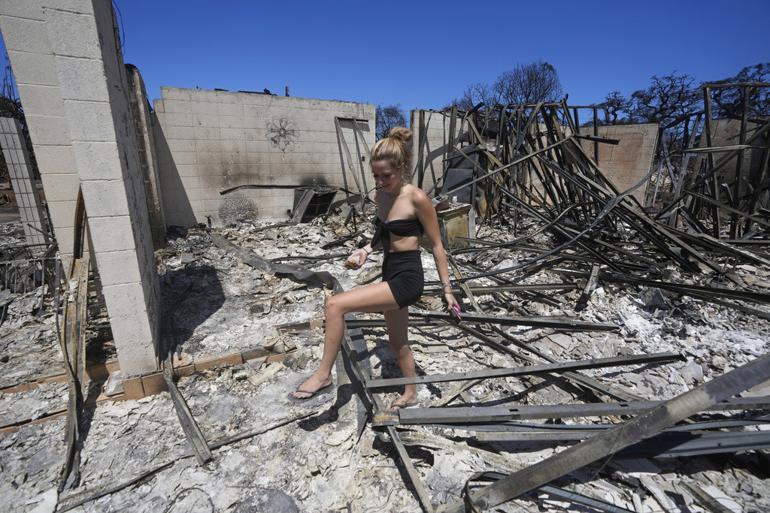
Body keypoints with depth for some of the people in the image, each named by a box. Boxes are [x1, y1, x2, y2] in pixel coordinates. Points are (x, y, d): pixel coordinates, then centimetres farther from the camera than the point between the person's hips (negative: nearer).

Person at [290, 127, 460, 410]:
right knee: (397, 341, 22)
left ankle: (323, 374, 0)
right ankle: (410, 394, 45)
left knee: (335, 304, -19)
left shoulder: (417, 198, -16)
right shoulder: (380, 195, 5)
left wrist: (447, 288, -4)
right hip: (390, 276, 8)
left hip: (406, 279, -8)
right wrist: (365, 250, 0)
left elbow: (436, 245, -9)